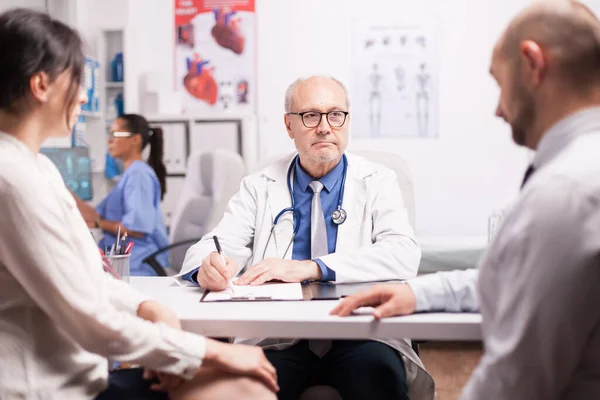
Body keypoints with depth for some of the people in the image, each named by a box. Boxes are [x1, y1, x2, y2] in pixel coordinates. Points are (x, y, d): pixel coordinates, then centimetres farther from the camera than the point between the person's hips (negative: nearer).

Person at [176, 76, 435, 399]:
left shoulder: (377, 181, 7)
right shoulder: (259, 186, 12)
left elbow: (404, 254, -9)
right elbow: (219, 245, 1)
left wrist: (311, 268, -21)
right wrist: (208, 266, -25)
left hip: (359, 335, 0)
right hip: (279, 339, 1)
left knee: (377, 371, -32)